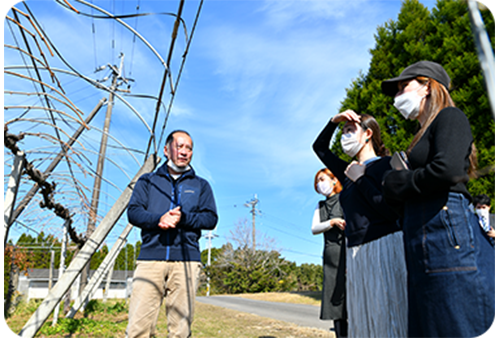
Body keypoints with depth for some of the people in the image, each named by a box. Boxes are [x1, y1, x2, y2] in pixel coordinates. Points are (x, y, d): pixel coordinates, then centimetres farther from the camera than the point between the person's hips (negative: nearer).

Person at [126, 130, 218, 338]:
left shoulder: (201, 185, 20)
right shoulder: (147, 181, 20)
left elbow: (211, 218, 8)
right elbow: (133, 212, 6)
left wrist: (182, 218, -10)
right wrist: (159, 219, -14)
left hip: (186, 260, 0)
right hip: (150, 258, 0)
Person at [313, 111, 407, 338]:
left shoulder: (386, 164, -3)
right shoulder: (349, 172, 17)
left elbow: (392, 211, -15)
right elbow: (319, 147, 29)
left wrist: (359, 180, -8)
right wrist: (334, 121, 16)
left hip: (385, 247, -7)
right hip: (357, 253, 7)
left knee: (389, 317, -5)